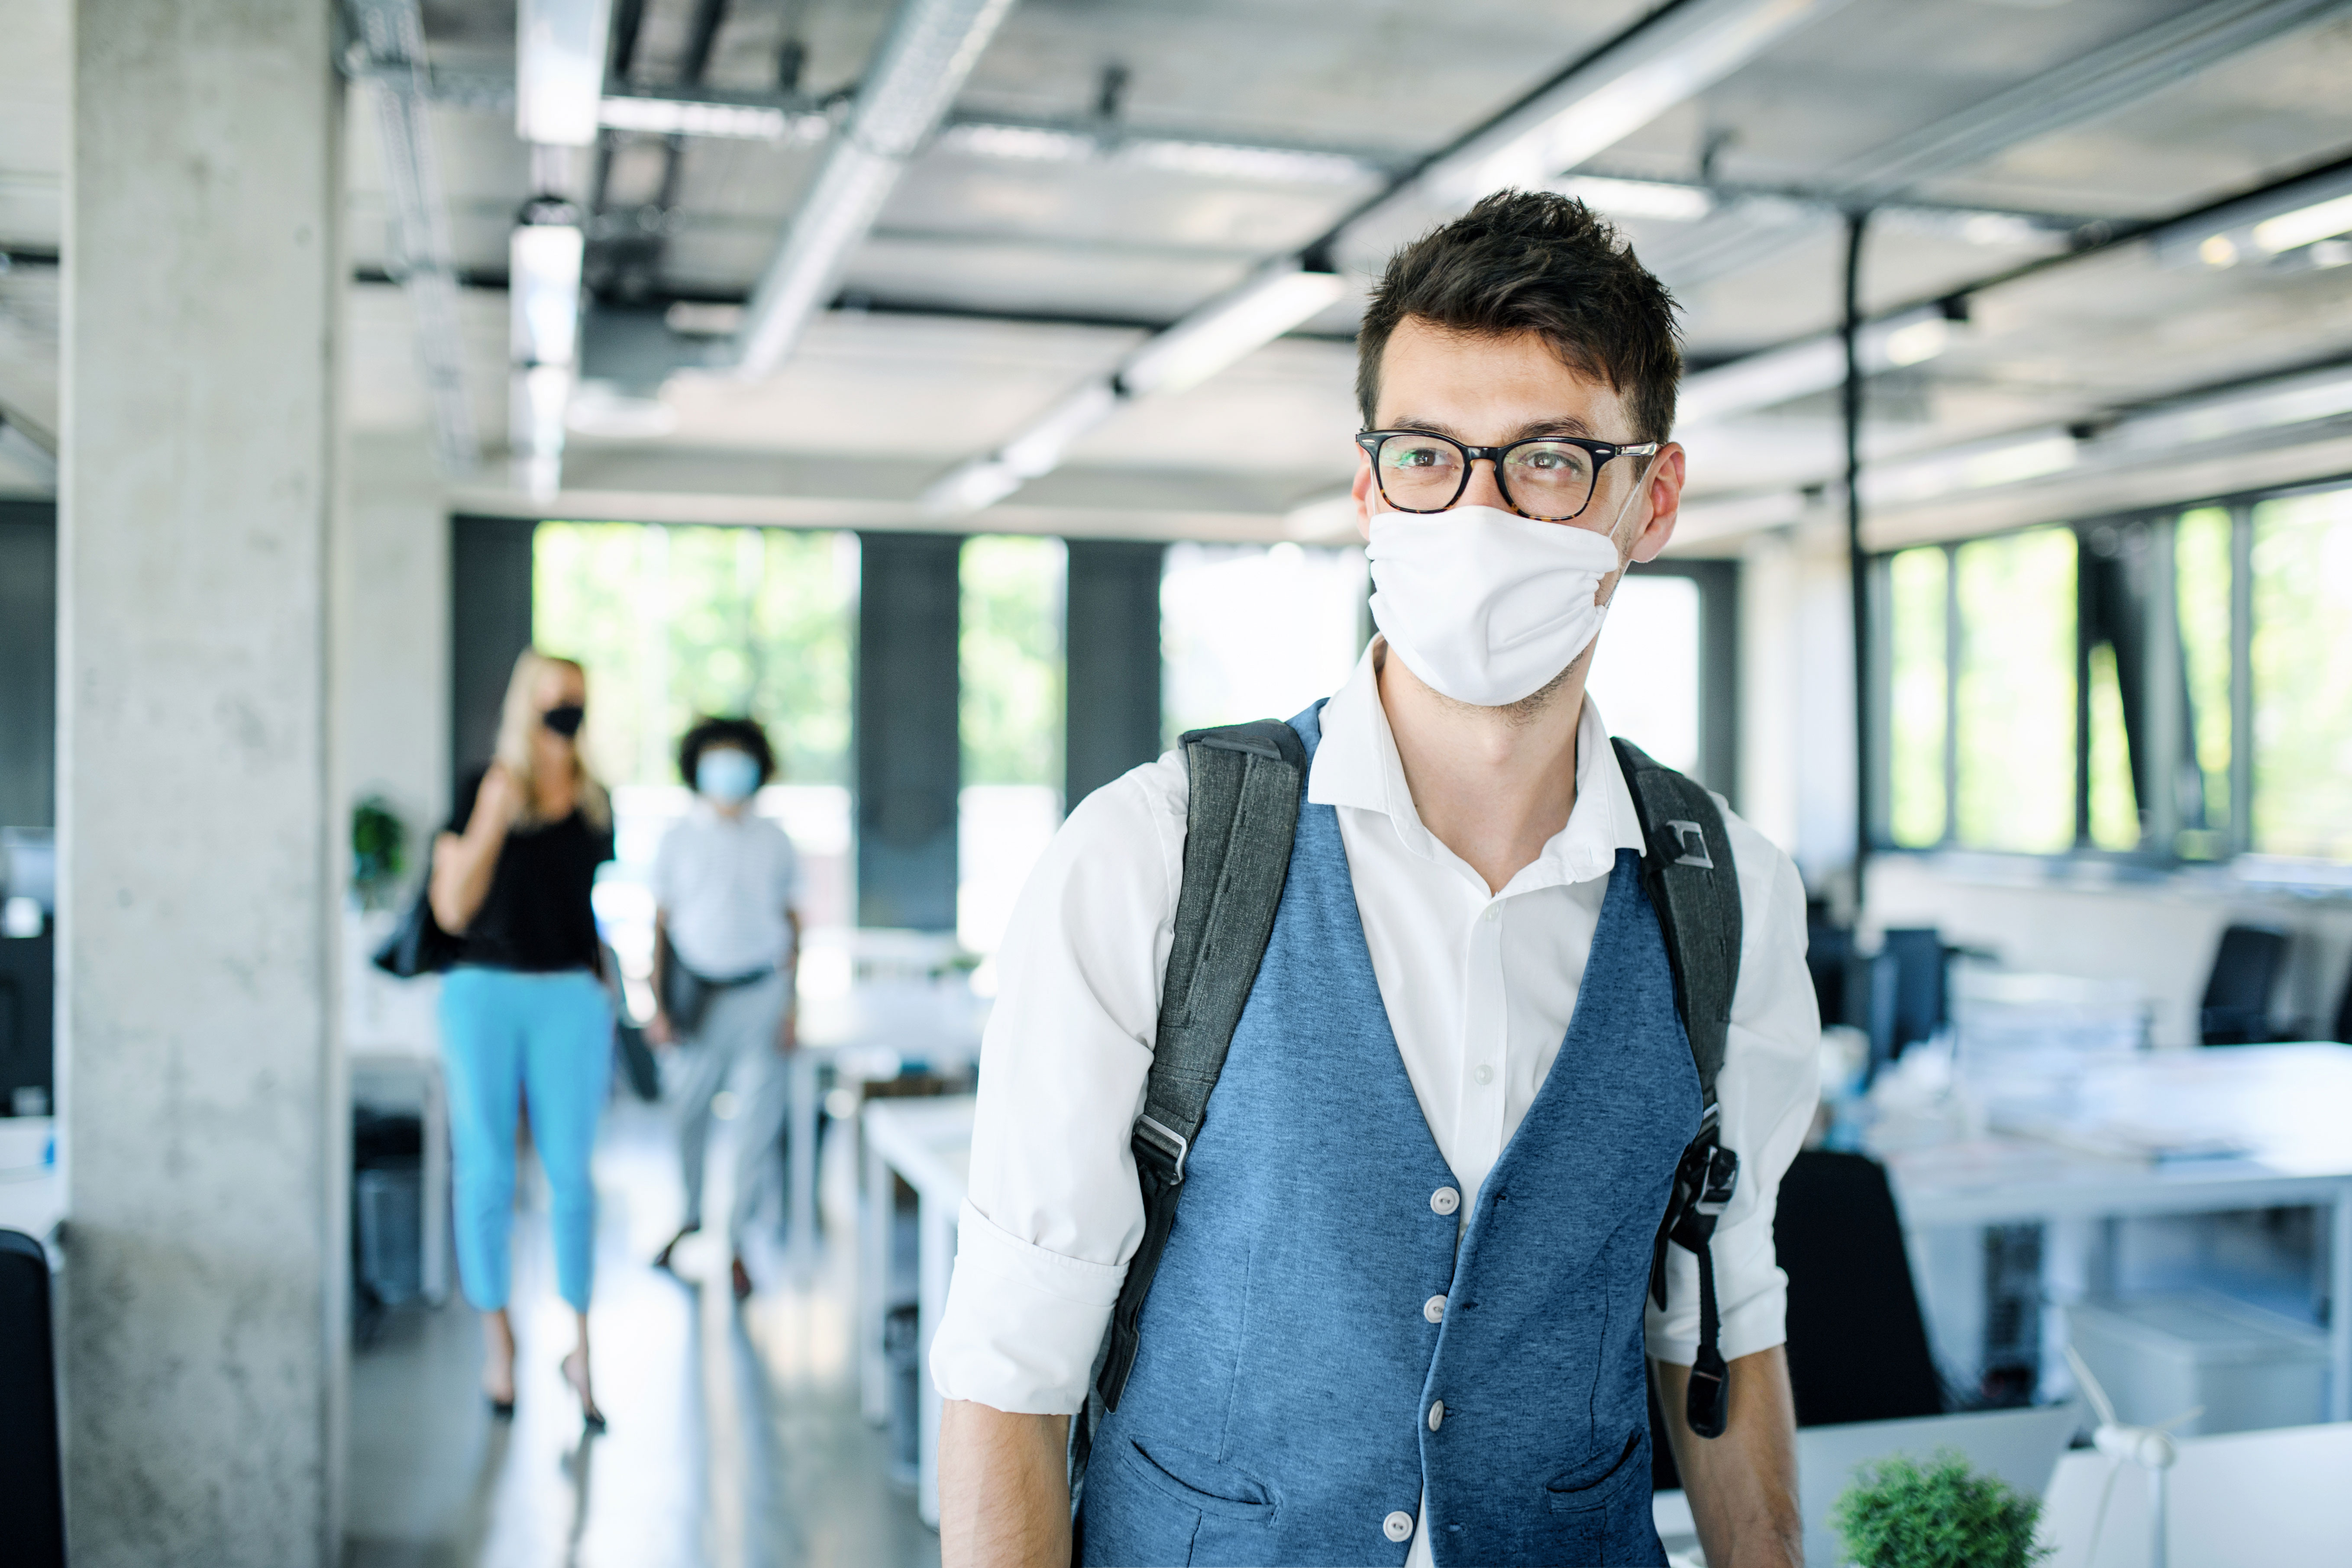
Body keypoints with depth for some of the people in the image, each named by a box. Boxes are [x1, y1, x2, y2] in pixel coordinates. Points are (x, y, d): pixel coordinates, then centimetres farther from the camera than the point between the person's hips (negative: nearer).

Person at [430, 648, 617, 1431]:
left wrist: (608, 1007, 14)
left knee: (571, 1175, 0)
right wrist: (490, 820, -17)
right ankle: (496, 1338, 19)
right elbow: (453, 909, -6)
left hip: (571, 997, 2)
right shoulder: (482, 792, -1)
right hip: (483, 991, -2)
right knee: (486, 1173, 3)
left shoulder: (593, 802, 9)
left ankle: (580, 1350, 10)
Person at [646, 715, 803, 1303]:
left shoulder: (774, 841, 3)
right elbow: (661, 925, 2)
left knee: (758, 1122, -1)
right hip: (698, 995, 0)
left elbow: (792, 922, 6)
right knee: (690, 1112, 11)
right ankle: (691, 1215, 35)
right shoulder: (678, 840, 0)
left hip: (760, 996, 0)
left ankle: (736, 1243, 11)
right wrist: (659, 1007, -3)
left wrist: (791, 1002, -1)